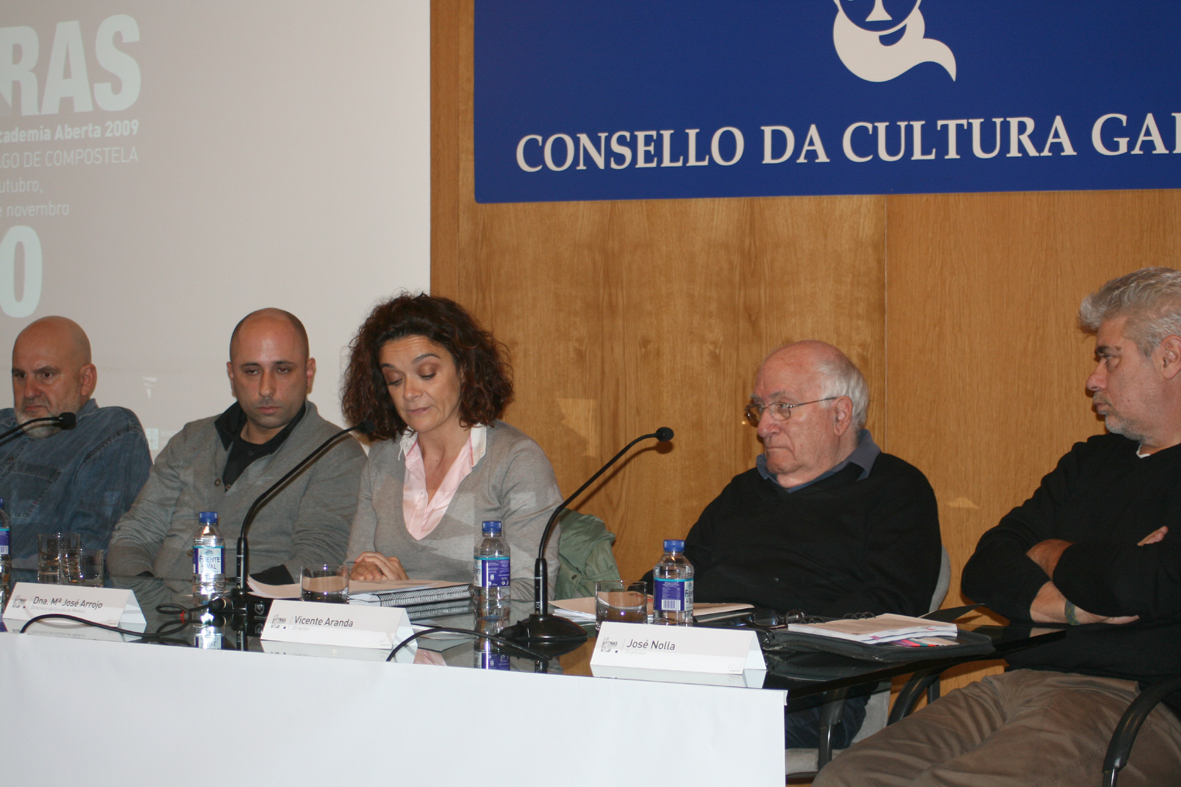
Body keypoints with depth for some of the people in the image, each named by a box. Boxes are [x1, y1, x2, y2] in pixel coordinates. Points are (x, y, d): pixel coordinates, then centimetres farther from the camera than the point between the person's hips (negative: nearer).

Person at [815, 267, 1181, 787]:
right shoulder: (1092, 462, 24)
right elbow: (983, 572, 17)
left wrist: (1052, 556, 4)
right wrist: (1071, 603, -6)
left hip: (1131, 703, -7)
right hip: (1017, 685, 7)